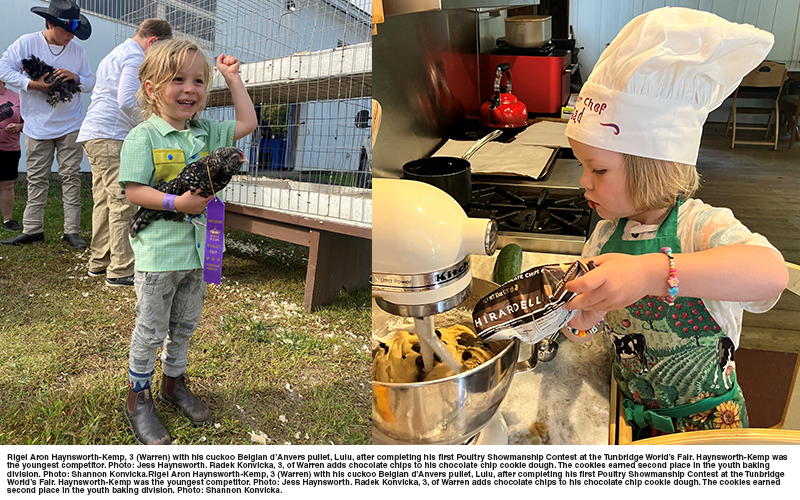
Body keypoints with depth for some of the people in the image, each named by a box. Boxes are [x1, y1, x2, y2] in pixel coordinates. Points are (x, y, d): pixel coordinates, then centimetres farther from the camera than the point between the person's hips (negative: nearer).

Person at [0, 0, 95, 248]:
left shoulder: (77, 50, 6)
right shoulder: (26, 43, -1)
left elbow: (91, 83, 7)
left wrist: (75, 77, -13)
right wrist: (32, 84, -17)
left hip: (71, 126, 1)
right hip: (37, 125, -1)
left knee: (71, 177, 0)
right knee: (37, 179, 4)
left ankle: (72, 230, 4)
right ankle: (32, 229, 13)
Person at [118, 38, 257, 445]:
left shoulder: (205, 132, 6)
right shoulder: (143, 137, -11)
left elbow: (247, 123, 12)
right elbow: (132, 190, -15)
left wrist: (232, 77, 11)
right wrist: (177, 203, -26)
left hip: (196, 249, 6)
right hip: (158, 253, -6)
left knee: (185, 323, 19)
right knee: (151, 331, 7)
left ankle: (173, 382, 40)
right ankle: (138, 399, 28)